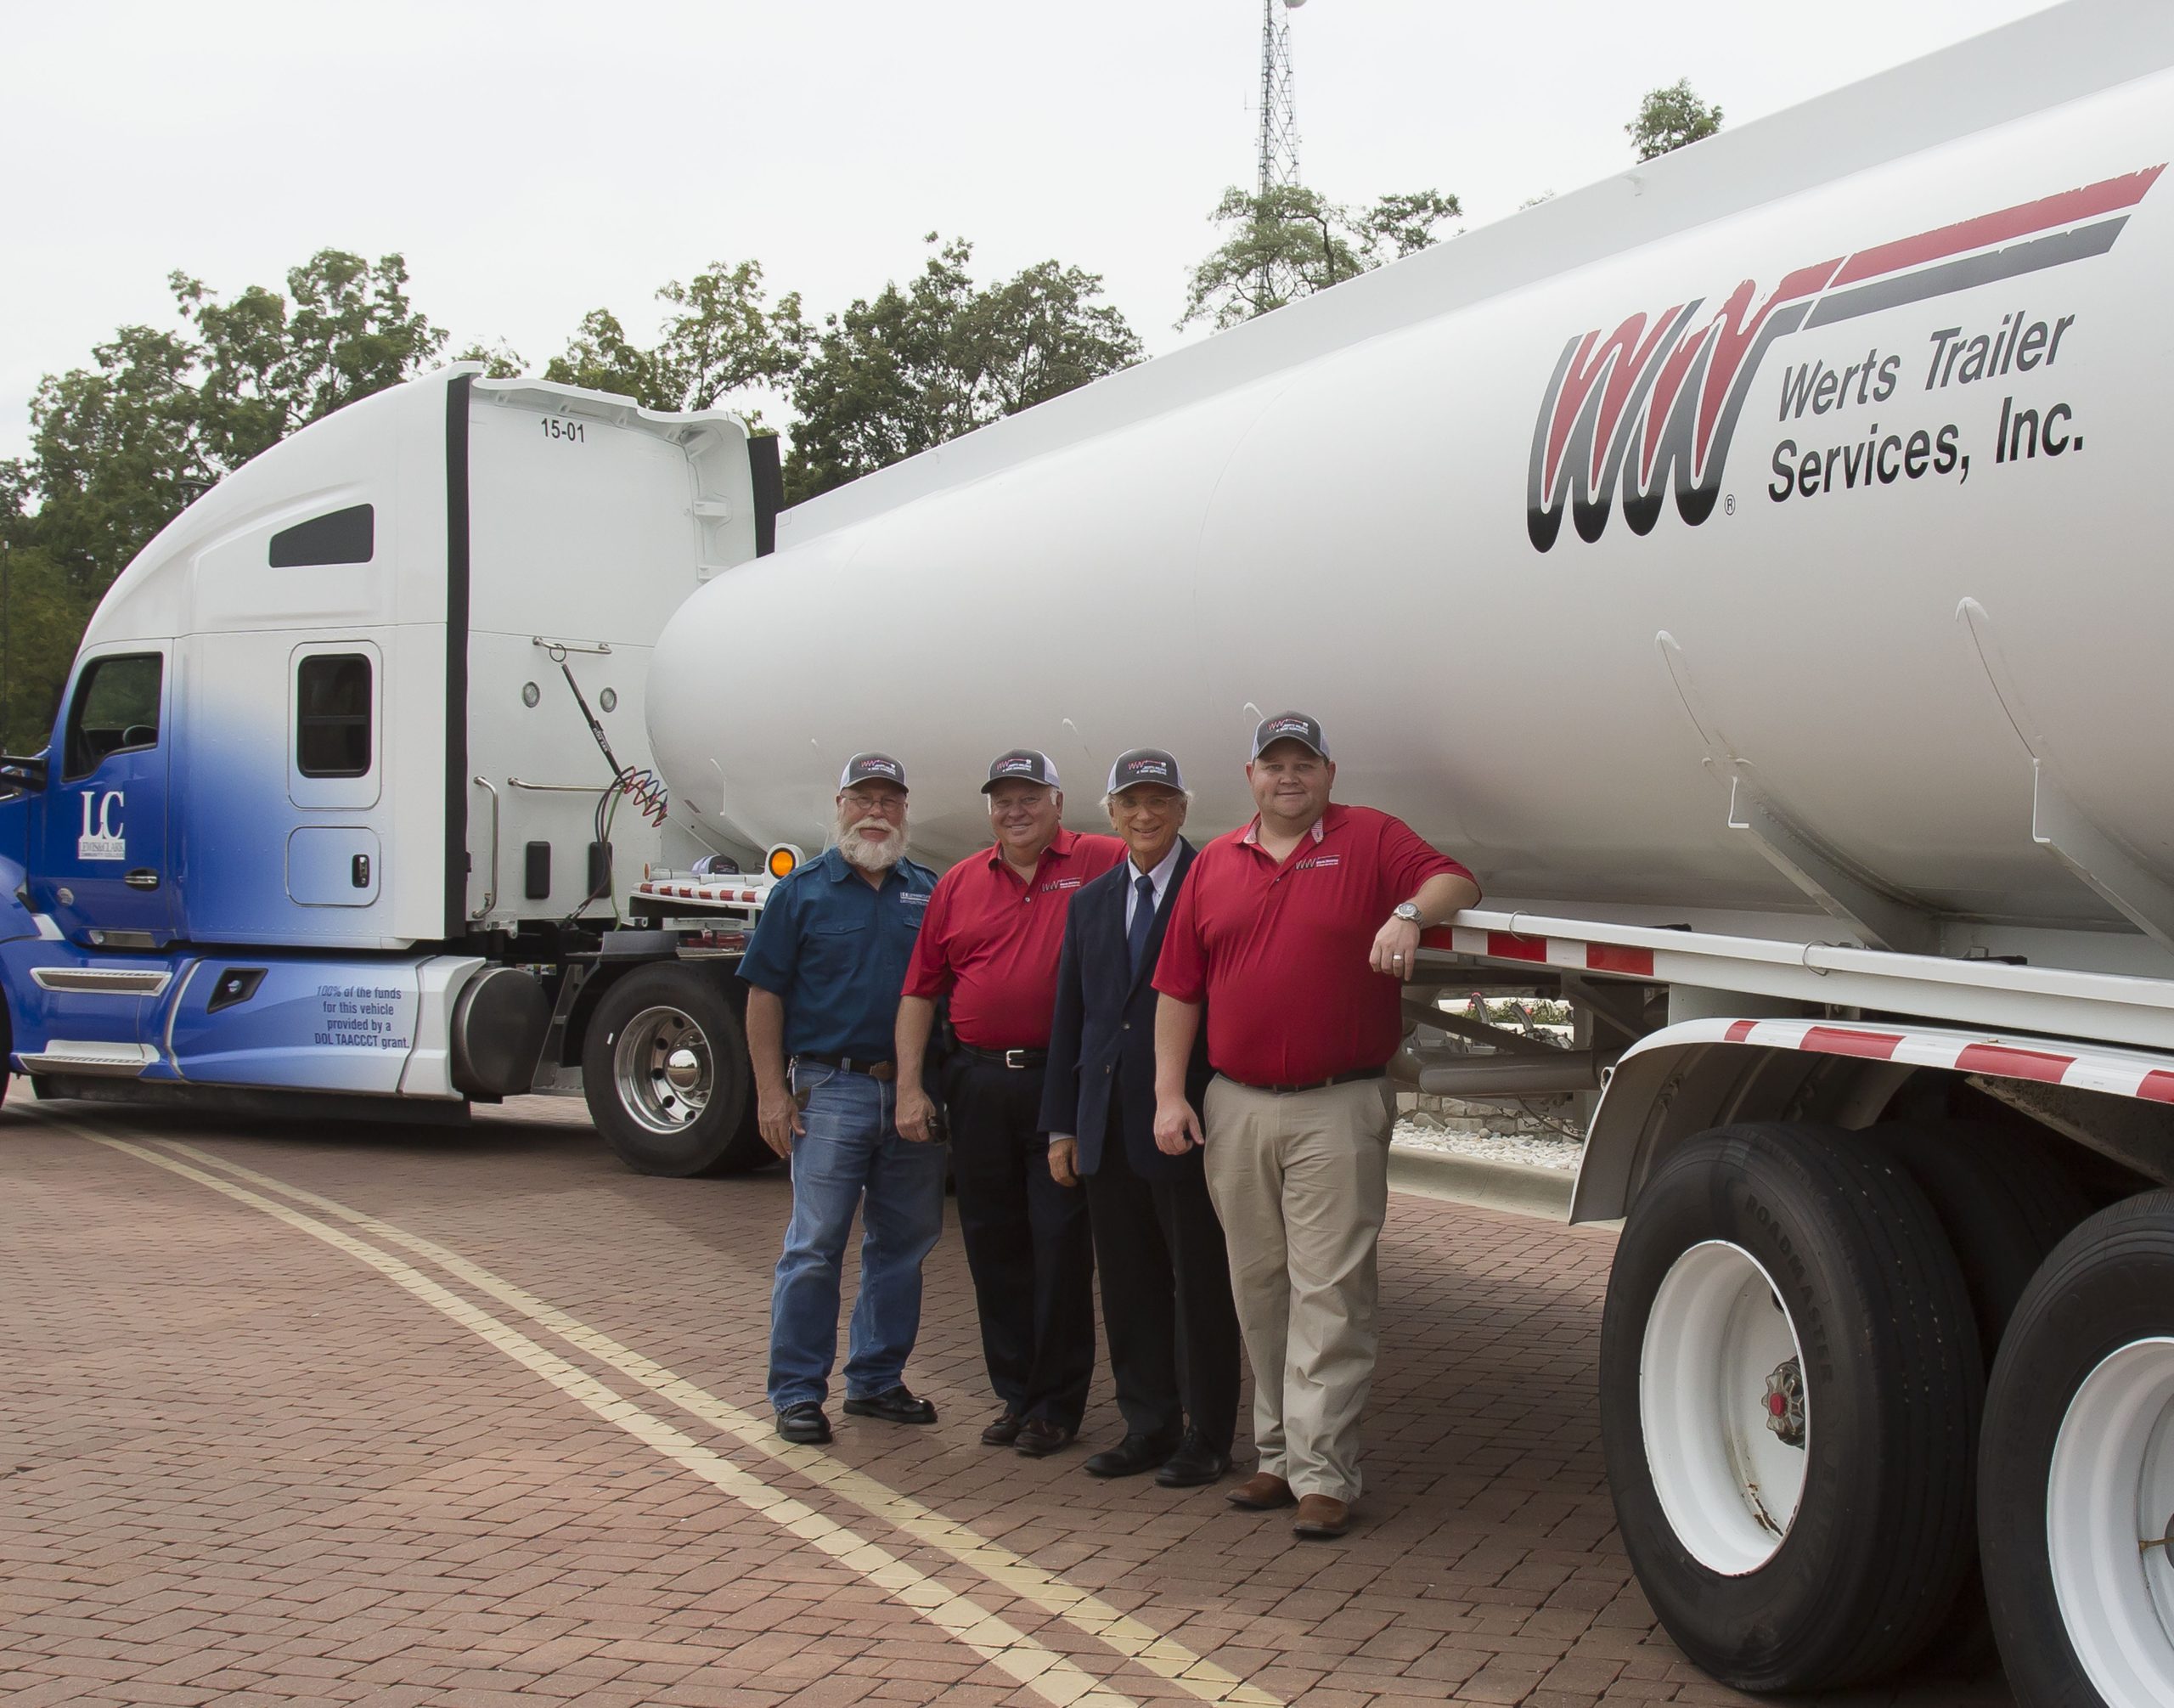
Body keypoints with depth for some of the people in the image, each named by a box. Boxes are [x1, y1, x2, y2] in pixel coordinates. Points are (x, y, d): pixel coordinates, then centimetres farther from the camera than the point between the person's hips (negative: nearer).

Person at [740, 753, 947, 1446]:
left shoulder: (930, 893, 11)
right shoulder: (803, 892, 3)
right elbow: (765, 994, 0)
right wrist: (771, 1090, -7)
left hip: (914, 1092, 4)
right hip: (832, 1089, -4)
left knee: (902, 1244, 9)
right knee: (815, 1246, -5)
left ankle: (877, 1378, 21)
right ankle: (797, 1391, 2)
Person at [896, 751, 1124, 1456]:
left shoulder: (1104, 864, -1)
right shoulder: (959, 884, 11)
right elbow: (921, 991, 11)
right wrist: (909, 1086, 3)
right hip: (980, 1082, 4)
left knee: (1061, 1244, 0)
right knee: (993, 1243, 10)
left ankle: (1057, 1404, 10)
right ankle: (1015, 1394, 22)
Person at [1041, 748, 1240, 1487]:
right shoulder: (1090, 903, 15)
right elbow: (1069, 1017, 16)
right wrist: (1062, 1125, 12)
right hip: (1108, 1132, 6)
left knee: (1200, 1283, 3)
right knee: (1128, 1287, 11)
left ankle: (1205, 1438, 11)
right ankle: (1149, 1427, 22)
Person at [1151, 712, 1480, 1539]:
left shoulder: (1369, 838, 2)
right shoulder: (1214, 864, 11)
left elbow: (1456, 882, -8)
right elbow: (1178, 990, 10)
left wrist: (1409, 913, -29)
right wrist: (1169, 1094, 3)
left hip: (1338, 1112, -4)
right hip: (1235, 1109, 4)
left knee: (1329, 1293, -6)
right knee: (1259, 1290, 11)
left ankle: (1322, 1475, -3)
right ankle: (1277, 1453, 22)